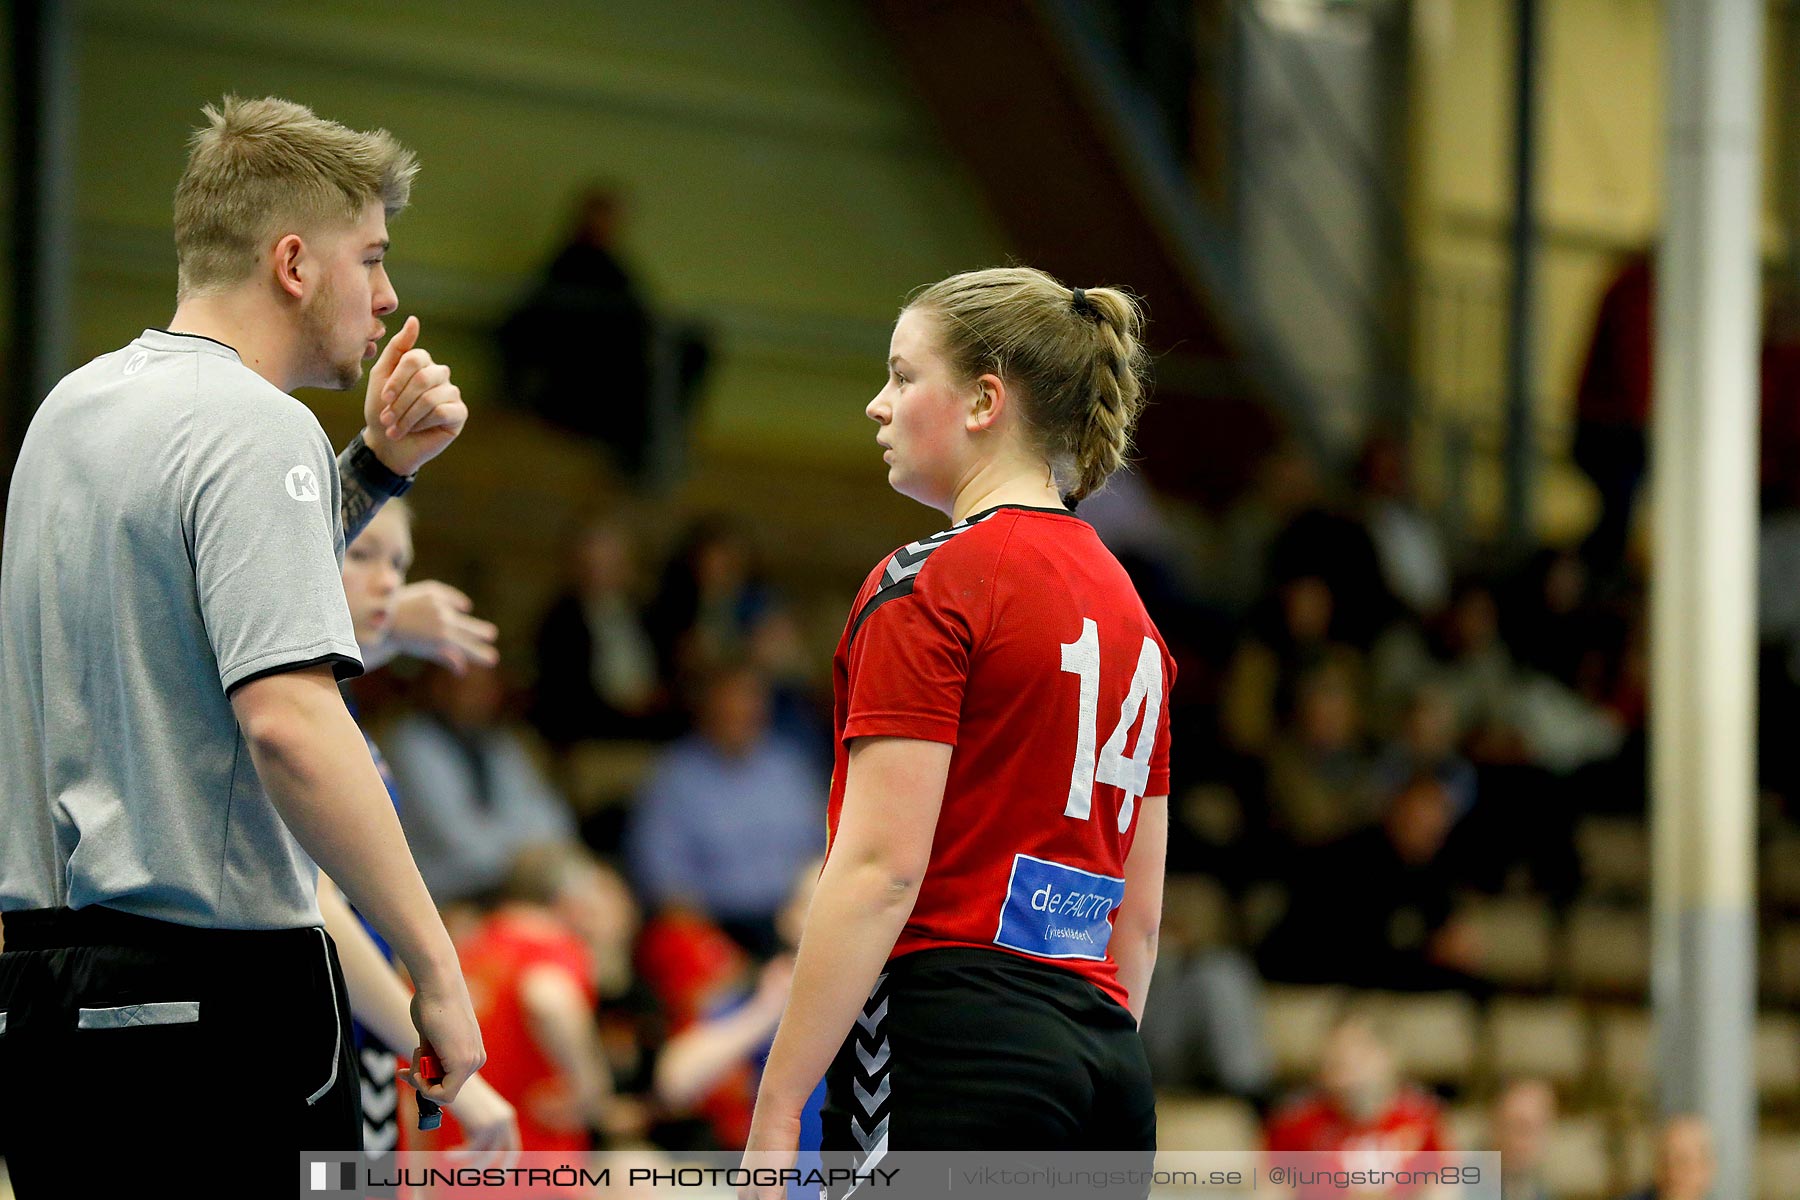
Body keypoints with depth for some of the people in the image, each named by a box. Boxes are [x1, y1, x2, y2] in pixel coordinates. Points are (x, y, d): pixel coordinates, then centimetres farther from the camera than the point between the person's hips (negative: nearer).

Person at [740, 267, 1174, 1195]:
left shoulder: (928, 587, -7)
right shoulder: (1126, 610, 17)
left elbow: (880, 869, -14)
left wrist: (775, 1115, -13)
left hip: (947, 1051, -8)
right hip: (1105, 1062, 8)